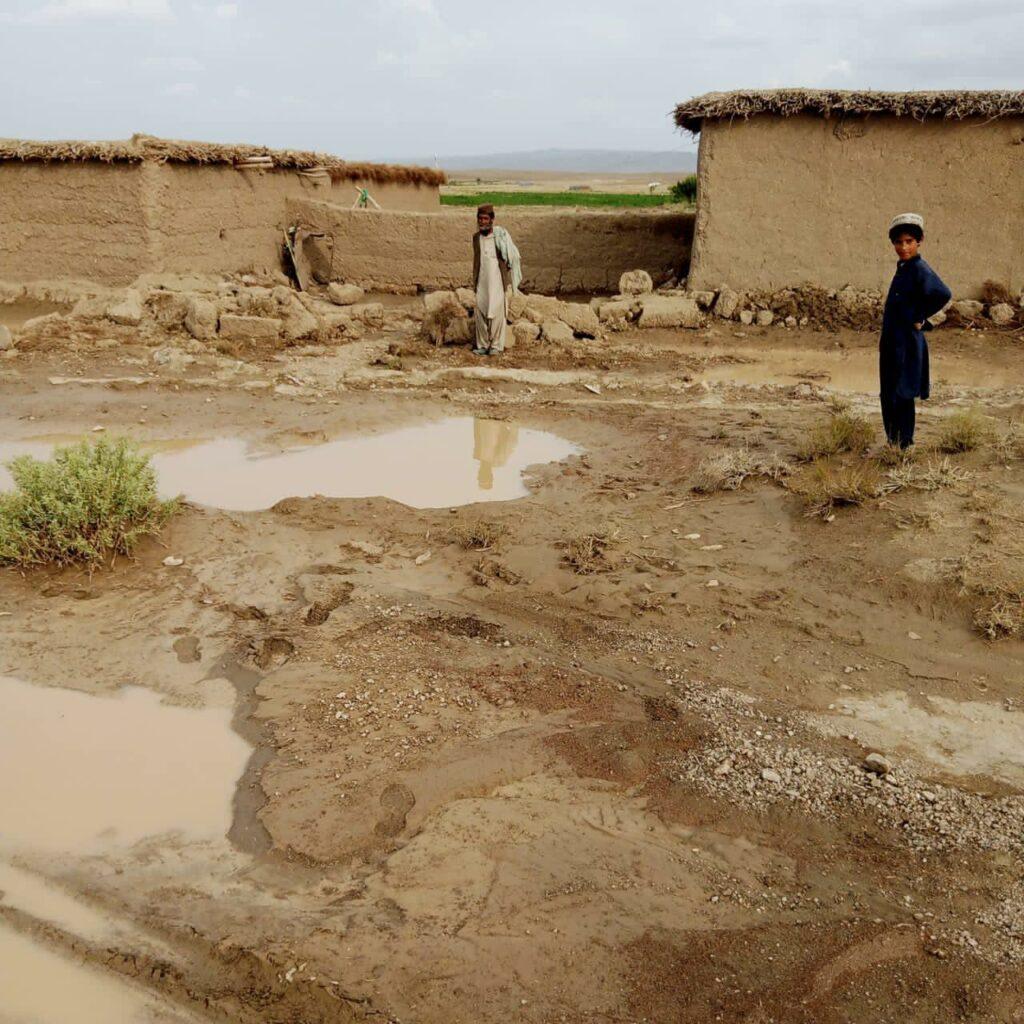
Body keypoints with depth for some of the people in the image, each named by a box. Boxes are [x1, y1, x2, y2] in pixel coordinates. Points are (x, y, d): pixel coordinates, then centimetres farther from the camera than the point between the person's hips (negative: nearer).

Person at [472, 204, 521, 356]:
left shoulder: (501, 235, -7)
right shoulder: (476, 237, 7)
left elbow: (512, 256, -3)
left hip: (497, 282, -4)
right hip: (482, 282, 4)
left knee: (497, 314, -3)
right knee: (480, 314, 3)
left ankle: (496, 345, 5)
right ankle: (483, 345, 10)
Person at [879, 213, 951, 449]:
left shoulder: (920, 269, -15)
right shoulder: (902, 268, 13)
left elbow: (943, 294, -28)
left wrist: (919, 319, -17)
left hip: (907, 344, -9)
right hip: (892, 343, 9)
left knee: (902, 397, -3)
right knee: (888, 397, 14)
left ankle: (904, 446, 5)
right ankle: (893, 444, 24)